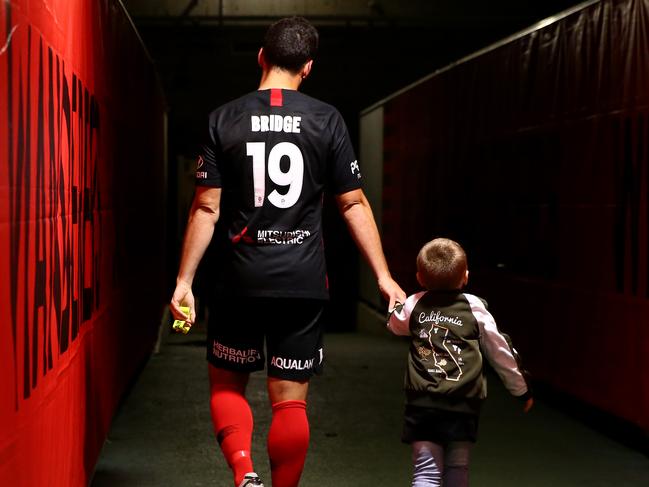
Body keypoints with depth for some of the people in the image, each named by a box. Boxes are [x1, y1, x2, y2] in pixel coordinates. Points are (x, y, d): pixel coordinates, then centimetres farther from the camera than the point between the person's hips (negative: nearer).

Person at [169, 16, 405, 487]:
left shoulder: (225, 119, -1)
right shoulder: (327, 120, -1)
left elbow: (206, 208, -3)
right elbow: (354, 204, 0)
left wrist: (184, 280, 2)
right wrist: (384, 277, 6)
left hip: (242, 281, 0)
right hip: (304, 282, 0)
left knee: (227, 385, 16)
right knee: (291, 400, 8)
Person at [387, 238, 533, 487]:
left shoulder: (414, 306, 6)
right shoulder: (475, 309, 3)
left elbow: (394, 324, 29)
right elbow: (500, 352, 10)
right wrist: (522, 389, 22)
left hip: (422, 404, 0)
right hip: (463, 405, 0)